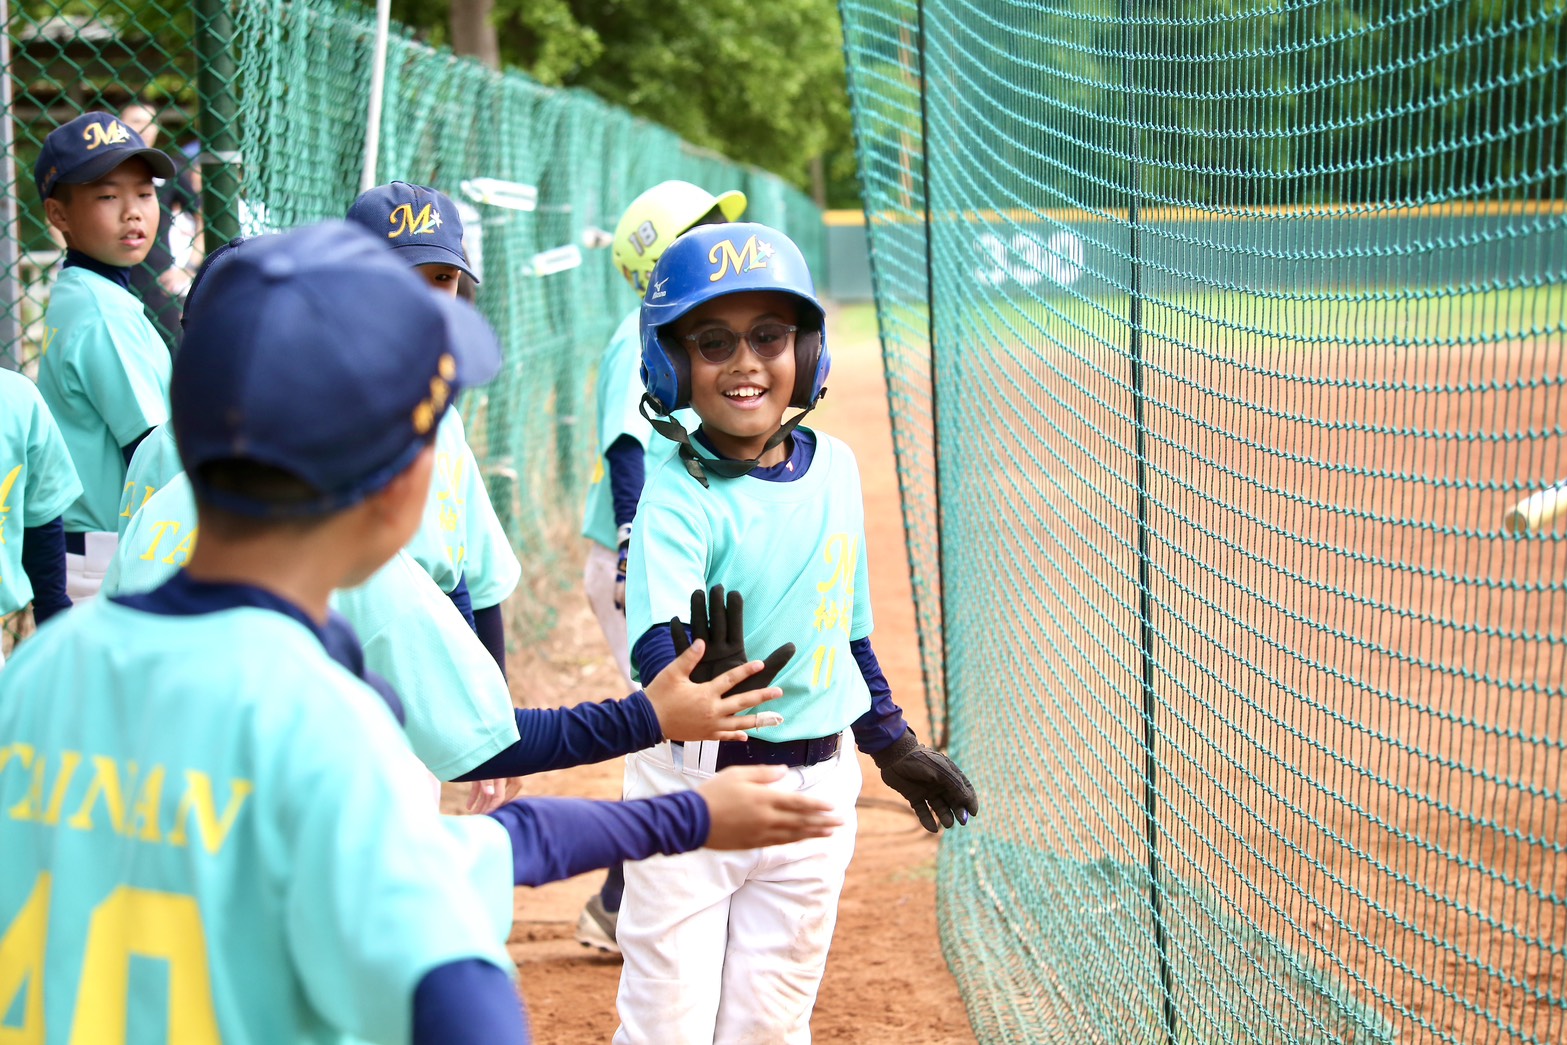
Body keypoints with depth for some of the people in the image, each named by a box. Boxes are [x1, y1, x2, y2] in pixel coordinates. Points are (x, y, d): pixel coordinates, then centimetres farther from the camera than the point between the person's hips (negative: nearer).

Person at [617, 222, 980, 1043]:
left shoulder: (834, 468, 2)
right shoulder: (678, 496, -17)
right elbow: (656, 645, -32)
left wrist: (892, 743, 21)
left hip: (816, 783, 5)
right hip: (694, 787, -5)